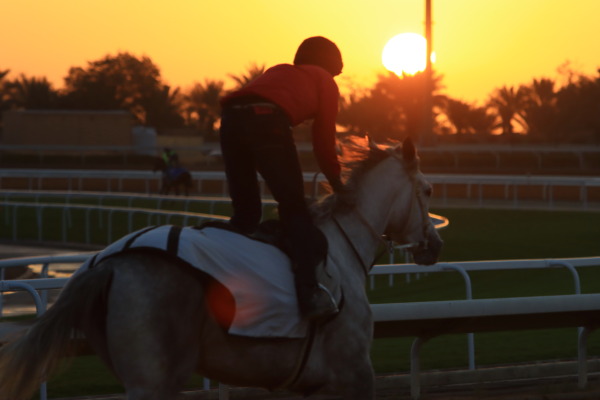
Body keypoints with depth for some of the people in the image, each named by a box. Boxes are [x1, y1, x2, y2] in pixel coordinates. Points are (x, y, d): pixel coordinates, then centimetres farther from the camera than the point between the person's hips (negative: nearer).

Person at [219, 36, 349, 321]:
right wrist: (339, 187, 34)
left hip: (230, 118, 5)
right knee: (294, 209, -1)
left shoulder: (277, 72, 41)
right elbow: (323, 144, 21)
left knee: (244, 210, 17)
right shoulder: (325, 82, 25)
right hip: (267, 119, -5)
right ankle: (309, 292, -12)